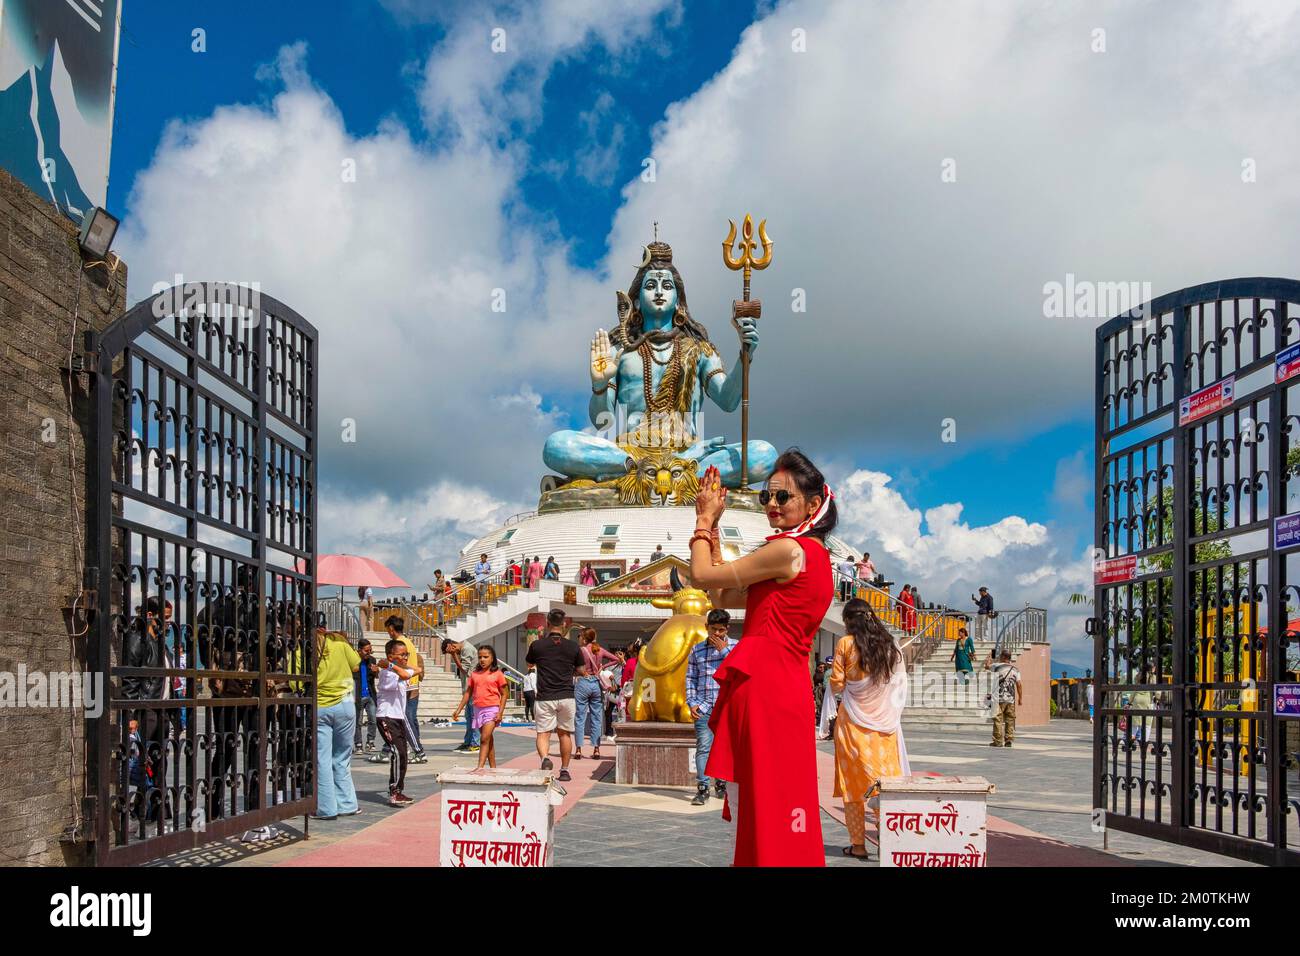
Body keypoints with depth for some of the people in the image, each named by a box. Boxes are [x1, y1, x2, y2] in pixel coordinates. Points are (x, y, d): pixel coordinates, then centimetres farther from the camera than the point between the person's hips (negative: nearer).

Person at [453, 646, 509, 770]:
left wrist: (500, 712, -10)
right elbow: (468, 693, 14)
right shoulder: (474, 674, 9)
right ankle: (493, 768, 19)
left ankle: (480, 767, -21)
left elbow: (503, 694, -1)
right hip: (478, 709, 5)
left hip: (491, 709, -5)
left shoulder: (497, 674, -2)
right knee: (488, 740, 12)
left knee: (485, 739, -15)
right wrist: (458, 710, 9)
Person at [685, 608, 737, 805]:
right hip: (704, 707, 0)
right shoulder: (697, 650, 8)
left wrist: (724, 651, -10)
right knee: (703, 746, -8)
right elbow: (690, 678, 11)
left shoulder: (735, 647, 5)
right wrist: (691, 703, 1)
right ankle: (702, 788, -9)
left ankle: (721, 784, 21)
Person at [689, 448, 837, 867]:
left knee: (765, 809, -5)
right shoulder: (813, 555, 19)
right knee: (747, 808, 15)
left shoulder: (789, 549, -11)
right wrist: (712, 527, 19)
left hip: (763, 688, -10)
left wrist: (705, 517, 6)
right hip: (782, 686, 10)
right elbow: (721, 597, 21)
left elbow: (702, 575, -8)